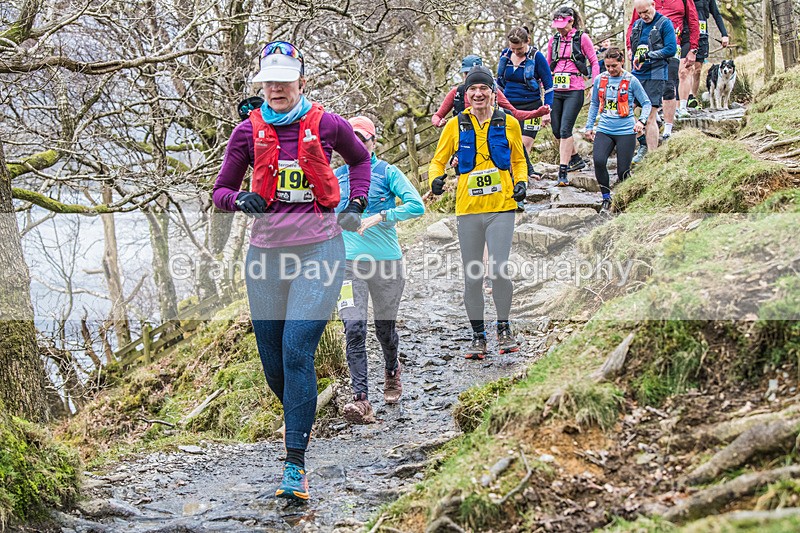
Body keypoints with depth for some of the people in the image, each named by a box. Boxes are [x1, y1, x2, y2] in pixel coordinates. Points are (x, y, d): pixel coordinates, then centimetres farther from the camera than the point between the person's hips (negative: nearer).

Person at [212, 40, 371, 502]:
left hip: (319, 251, -3)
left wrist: (357, 204, 8)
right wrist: (241, 199, -13)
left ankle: (296, 466, -12)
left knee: (297, 351, -16)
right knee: (272, 359, 8)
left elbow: (360, 157, 20)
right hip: (266, 254, 3)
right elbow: (221, 191, 9)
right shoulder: (249, 131, 2)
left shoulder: (327, 125, -1)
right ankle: (300, 419, 42)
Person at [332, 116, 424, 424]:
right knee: (354, 327, -15)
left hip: (387, 260, -1)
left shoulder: (387, 172, 2)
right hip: (348, 262, 1)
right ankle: (361, 401, -19)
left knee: (385, 328, 11)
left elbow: (416, 205, -9)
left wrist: (380, 217, -18)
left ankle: (392, 372, 43)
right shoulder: (335, 177, 12)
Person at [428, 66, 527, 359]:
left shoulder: (509, 124, 5)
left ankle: (504, 327, 8)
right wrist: (436, 179, -11)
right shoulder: (455, 125, 4)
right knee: (472, 277, 6)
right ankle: (478, 335, 19)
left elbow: (518, 160, 18)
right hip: (468, 210, 1)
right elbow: (438, 160, 10)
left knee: (499, 269, -15)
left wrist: (521, 182, -1)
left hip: (501, 207, -1)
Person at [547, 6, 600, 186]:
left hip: (574, 91, -5)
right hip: (555, 90, 5)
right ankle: (576, 159, 30)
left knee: (565, 130, -14)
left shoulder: (582, 38, -1)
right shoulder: (554, 40, 12)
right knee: (556, 131, 7)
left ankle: (563, 172, -12)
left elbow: (594, 62, 3)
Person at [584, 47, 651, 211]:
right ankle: (606, 198, -3)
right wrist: (589, 126, 16)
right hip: (604, 130, 3)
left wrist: (641, 121, -16)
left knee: (623, 171, -3)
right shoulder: (599, 80, 7)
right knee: (598, 161, -21)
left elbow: (646, 103, 1)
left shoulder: (631, 81, -4)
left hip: (626, 131, -3)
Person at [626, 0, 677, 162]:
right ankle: (643, 143, 18)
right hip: (637, 75, 7)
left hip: (655, 76, -7)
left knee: (650, 118, -8)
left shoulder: (664, 23, -4)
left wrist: (647, 56, -17)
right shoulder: (637, 25, 16)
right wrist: (636, 61, 9)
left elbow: (671, 49, -12)